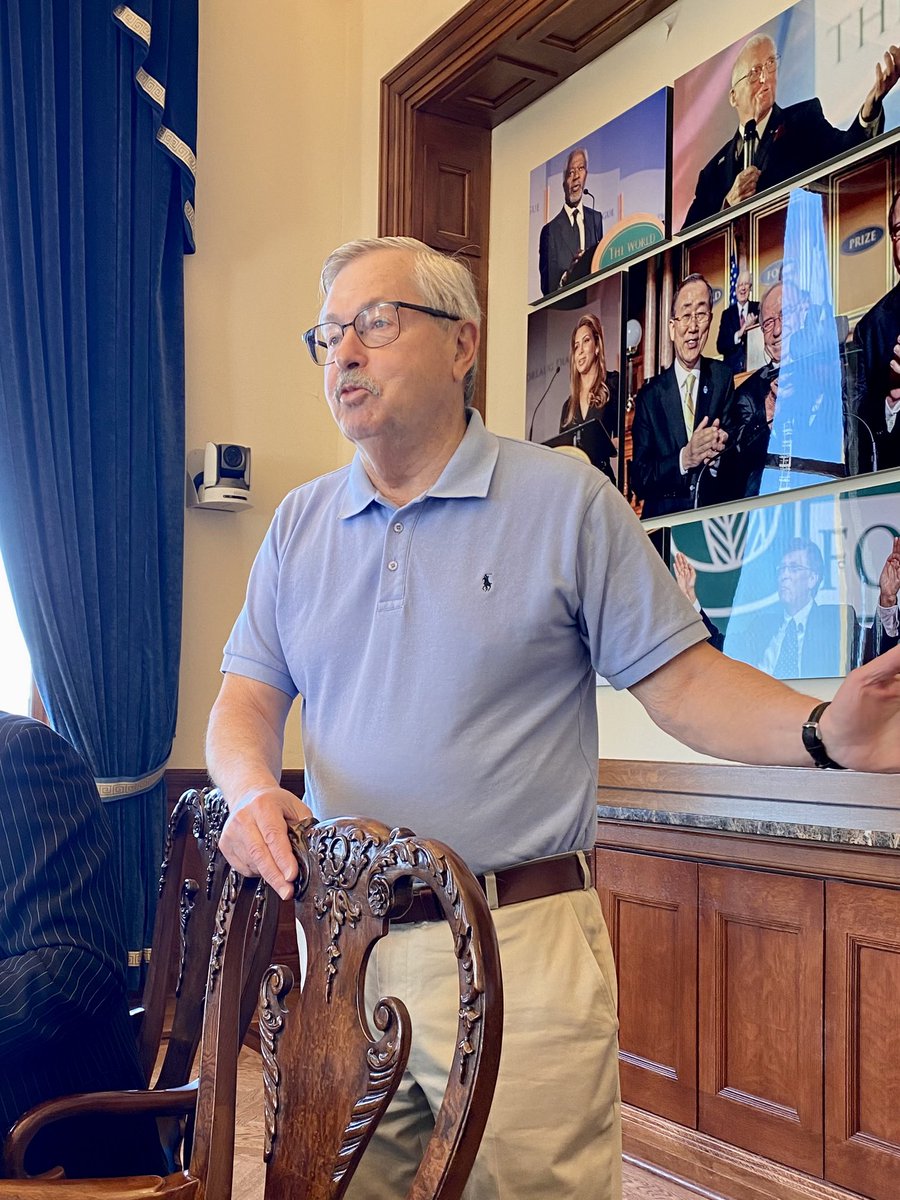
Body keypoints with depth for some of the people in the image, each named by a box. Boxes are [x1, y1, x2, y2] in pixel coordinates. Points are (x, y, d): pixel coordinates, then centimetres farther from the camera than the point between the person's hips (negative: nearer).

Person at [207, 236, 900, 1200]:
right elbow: (250, 695, 9)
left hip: (517, 947, -4)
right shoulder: (299, 525, 10)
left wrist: (823, 731, -22)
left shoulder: (566, 501, -3)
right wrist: (252, 787, -13)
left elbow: (681, 680, -5)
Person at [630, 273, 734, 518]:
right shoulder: (649, 395, 5)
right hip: (664, 517, -1)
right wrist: (684, 459, -16)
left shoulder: (723, 378, 8)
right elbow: (639, 481, 0)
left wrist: (718, 455, -18)